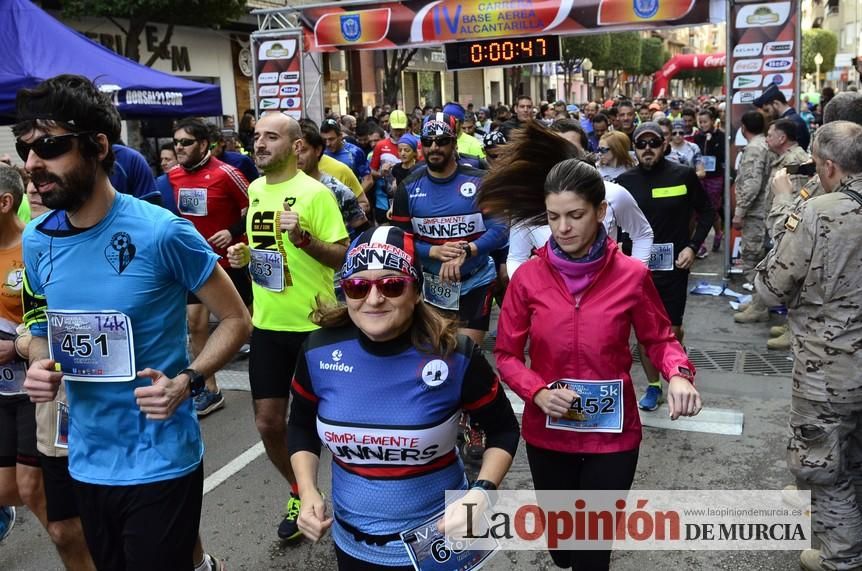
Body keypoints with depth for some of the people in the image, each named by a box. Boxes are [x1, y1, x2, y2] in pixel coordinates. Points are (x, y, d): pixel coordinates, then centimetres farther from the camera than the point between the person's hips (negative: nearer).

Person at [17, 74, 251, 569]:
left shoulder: (162, 233, -18)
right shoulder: (37, 240, 0)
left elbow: (236, 319, -9)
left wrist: (187, 381, -22)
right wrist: (39, 368, -6)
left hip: (160, 464, -6)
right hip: (87, 461, 6)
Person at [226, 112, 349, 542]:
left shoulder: (315, 192, -12)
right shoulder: (255, 189, 8)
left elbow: (343, 257, -13)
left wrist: (302, 237, -27)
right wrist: (243, 253, 2)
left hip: (314, 325, -6)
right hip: (267, 324, 6)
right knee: (268, 422, 8)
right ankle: (301, 492, 33)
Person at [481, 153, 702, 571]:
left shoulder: (631, 275, -11)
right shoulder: (528, 277, -9)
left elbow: (660, 339, 1)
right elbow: (506, 354, -2)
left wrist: (678, 374, -20)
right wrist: (537, 392, -19)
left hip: (612, 433, -1)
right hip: (546, 433, 2)